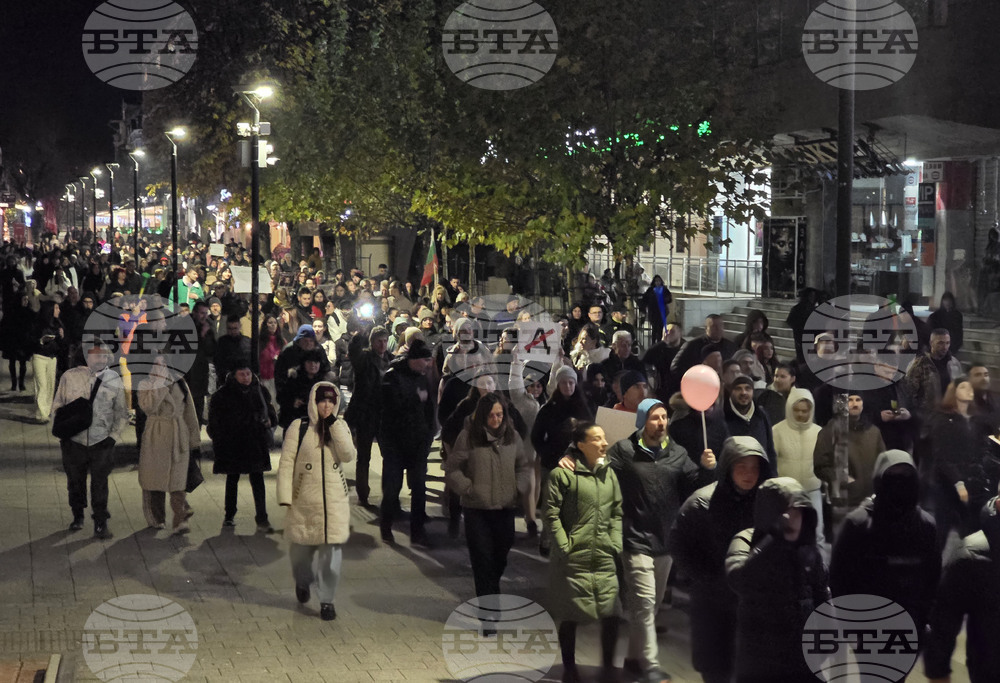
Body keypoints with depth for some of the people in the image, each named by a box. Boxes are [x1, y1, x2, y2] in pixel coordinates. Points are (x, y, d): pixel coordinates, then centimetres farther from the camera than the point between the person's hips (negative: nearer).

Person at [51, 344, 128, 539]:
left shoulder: (115, 380, -1)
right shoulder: (69, 377, -3)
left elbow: (122, 413, 6)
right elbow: (57, 406, 6)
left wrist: (114, 436, -4)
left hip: (101, 442, -1)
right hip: (74, 441, 1)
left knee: (100, 484, 0)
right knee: (75, 481, 13)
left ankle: (100, 524, 10)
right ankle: (77, 517, 33)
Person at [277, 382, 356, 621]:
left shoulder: (340, 427, 5)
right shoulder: (299, 427, -4)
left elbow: (348, 455, -11)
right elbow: (286, 463, -5)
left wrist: (333, 423, -15)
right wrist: (285, 497, -11)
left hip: (334, 500, 1)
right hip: (304, 500, -1)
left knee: (331, 550, -3)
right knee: (301, 548, 10)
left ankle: (327, 600, 7)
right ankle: (302, 582, 41)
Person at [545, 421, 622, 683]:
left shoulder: (608, 474, 11)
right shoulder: (563, 473, -7)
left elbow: (617, 512, 15)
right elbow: (551, 514, -7)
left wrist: (616, 544, 5)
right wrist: (565, 547, -10)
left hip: (605, 559, 4)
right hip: (573, 560, -4)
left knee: (611, 614, -1)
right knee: (570, 617, 5)